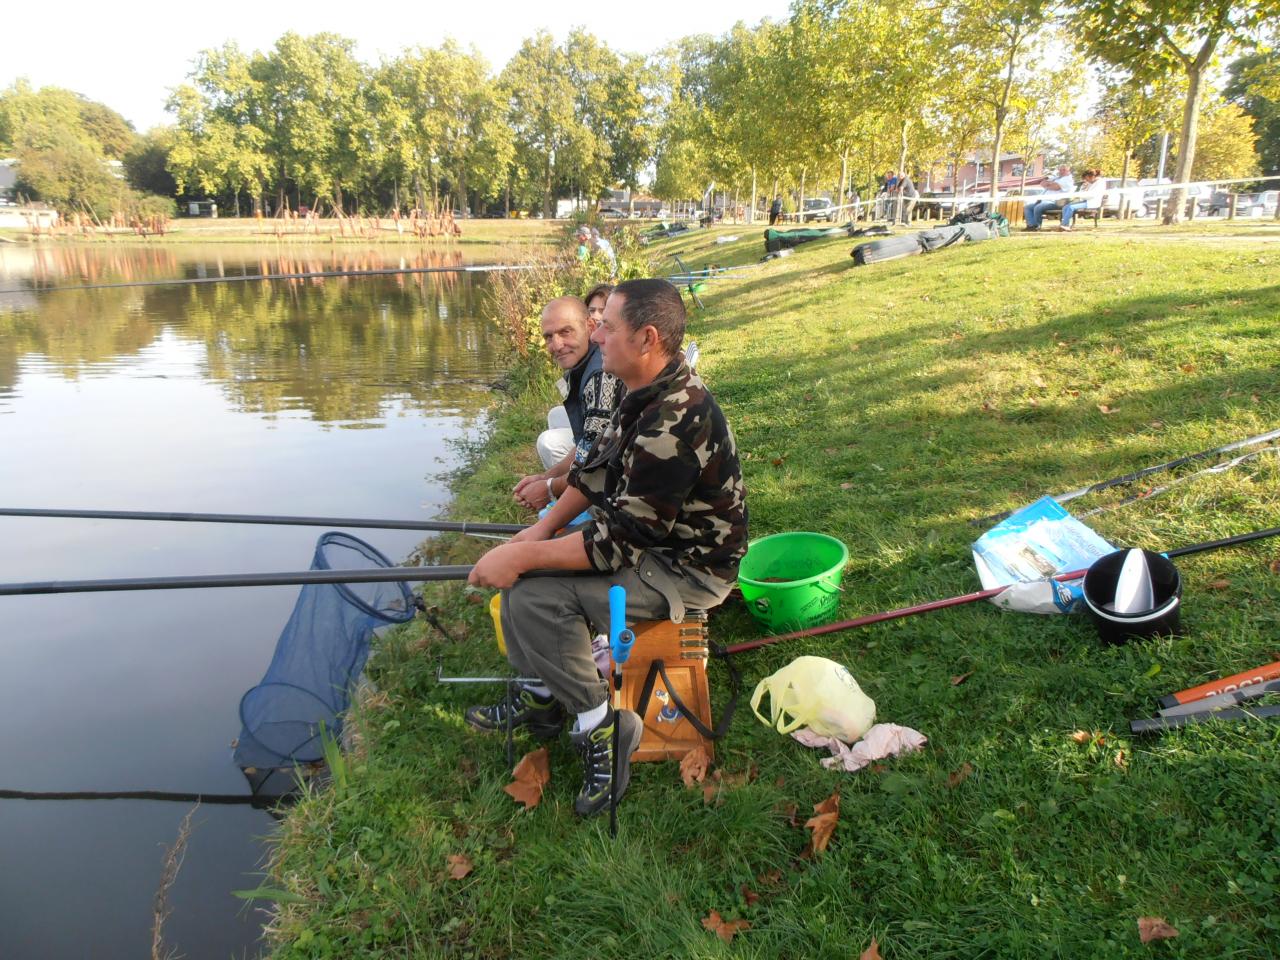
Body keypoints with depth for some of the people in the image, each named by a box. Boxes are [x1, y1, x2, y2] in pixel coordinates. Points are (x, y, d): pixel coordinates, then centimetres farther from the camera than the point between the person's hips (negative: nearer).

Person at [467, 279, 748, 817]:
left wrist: (521, 558, -22)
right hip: (648, 535, 10)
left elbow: (618, 543, -29)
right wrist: (544, 528, 1)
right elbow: (597, 468, 11)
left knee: (534, 594, -21)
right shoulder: (651, 389, -1)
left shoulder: (674, 424, -32)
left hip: (688, 570, -10)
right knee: (521, 563, 5)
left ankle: (601, 728, -4)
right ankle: (540, 697, 19)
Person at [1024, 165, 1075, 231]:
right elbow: (1043, 183, 16)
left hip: (1055, 202, -10)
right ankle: (1031, 225, -17)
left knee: (1038, 208, -32)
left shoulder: (1068, 179, -3)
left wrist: (1047, 185, 2)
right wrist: (1050, 183, -4)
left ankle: (1036, 226, -15)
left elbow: (1055, 187, -17)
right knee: (1028, 207, -1)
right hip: (1045, 200, 10)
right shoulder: (1056, 178, 27)